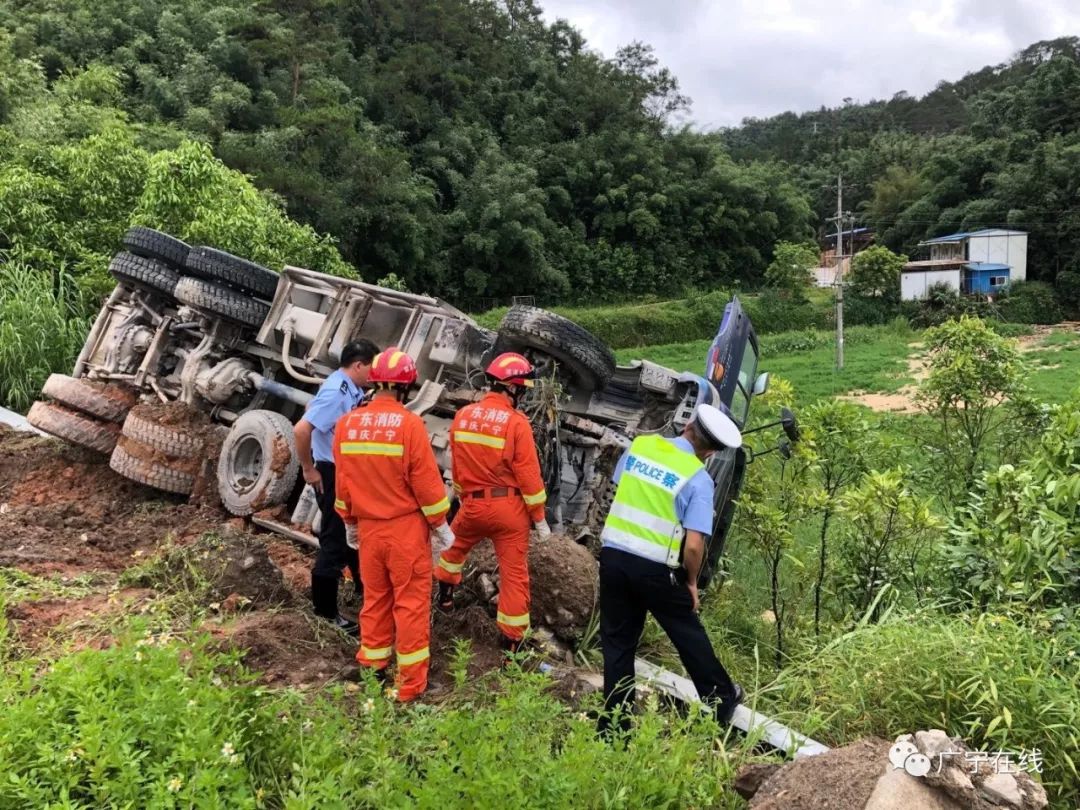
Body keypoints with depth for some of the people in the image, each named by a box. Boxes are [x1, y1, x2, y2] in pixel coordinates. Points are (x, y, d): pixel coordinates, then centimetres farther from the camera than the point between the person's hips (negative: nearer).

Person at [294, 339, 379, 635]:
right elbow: (301, 430, -31)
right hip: (332, 474, -10)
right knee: (335, 541, -1)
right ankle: (325, 612, 11)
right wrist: (309, 469, -21)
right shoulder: (335, 393, -25)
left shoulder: (351, 389, 2)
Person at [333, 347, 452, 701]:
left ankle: (372, 668, 29)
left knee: (375, 598, 18)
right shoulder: (409, 424, -17)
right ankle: (411, 683, 11)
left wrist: (349, 521, 22)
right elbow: (427, 482, -13)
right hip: (407, 527, -5)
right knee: (411, 602, 5)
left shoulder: (347, 424, -1)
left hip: (368, 527, 5)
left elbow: (342, 481, 8)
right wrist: (441, 525, 0)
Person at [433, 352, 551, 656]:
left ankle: (445, 594, 47)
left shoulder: (463, 416, 1)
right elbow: (528, 474, -13)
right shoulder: (516, 422, -15)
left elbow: (456, 465, 10)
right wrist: (539, 518, -4)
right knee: (514, 573, 6)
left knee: (456, 545, 33)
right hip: (509, 506, -4)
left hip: (473, 504, 4)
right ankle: (511, 640, 11)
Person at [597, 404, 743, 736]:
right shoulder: (699, 479, -11)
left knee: (617, 642, 13)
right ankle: (721, 699, 37)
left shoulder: (639, 445, 2)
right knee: (688, 634, 18)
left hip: (613, 555, 4)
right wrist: (691, 582, 2)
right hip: (655, 569, -3)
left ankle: (614, 725, 19)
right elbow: (693, 545, -14)